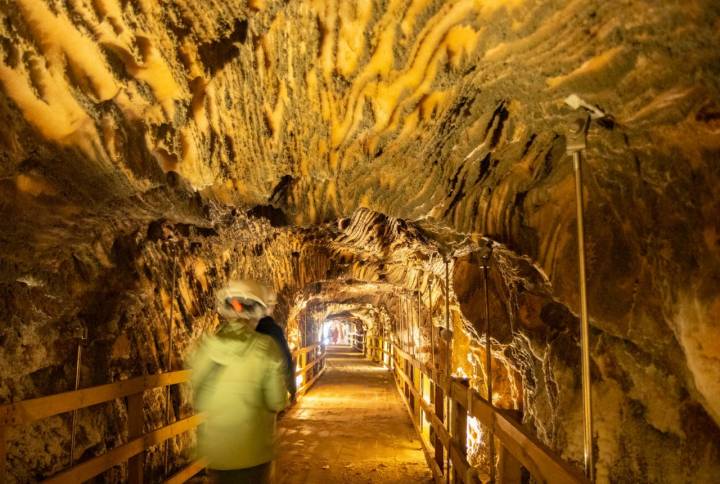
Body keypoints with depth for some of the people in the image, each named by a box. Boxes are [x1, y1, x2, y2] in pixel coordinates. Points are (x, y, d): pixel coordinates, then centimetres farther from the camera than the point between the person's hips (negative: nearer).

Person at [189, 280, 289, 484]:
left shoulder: (207, 346, -12)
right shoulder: (266, 348, -17)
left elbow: (198, 401, -2)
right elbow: (277, 402, -11)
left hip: (216, 449, 2)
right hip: (255, 451, -2)